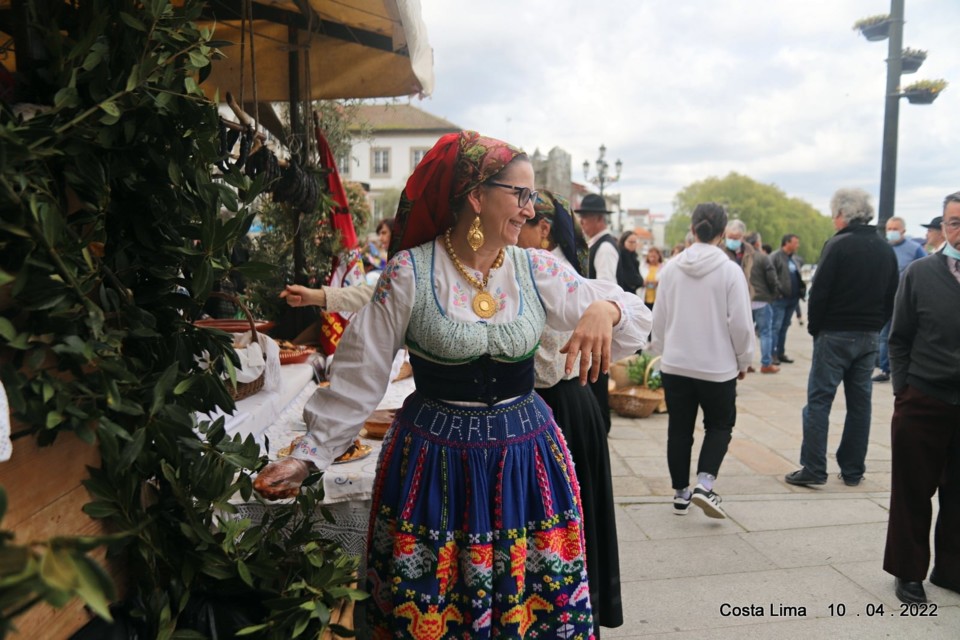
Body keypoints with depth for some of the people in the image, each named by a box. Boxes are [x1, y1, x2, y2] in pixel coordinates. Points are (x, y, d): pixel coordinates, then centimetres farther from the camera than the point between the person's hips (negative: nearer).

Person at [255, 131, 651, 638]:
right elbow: (357, 376, -6)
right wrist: (308, 454, -10)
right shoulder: (410, 273, -9)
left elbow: (632, 311, 2)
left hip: (525, 463, 3)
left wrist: (605, 310, -21)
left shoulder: (535, 270, 0)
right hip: (433, 463, -2)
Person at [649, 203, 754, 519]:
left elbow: (659, 318, 4)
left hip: (675, 364, 3)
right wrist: (743, 360, 6)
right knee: (719, 425, 16)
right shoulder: (730, 270, -12)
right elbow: (740, 323, -9)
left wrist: (662, 350, 18)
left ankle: (680, 493, 22)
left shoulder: (671, 268, -2)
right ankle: (704, 484, -2)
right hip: (718, 366, -2)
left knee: (679, 429, 13)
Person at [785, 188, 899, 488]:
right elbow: (891, 297, 11)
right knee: (859, 402, 11)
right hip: (869, 337, 6)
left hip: (835, 334, -6)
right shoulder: (886, 250, 9)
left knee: (819, 400, -2)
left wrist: (814, 328, -2)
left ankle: (813, 469, -4)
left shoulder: (838, 245, -12)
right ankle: (852, 471, 17)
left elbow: (819, 292, -14)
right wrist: (875, 325, 15)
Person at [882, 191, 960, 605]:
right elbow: (899, 339, 3)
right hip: (922, 404, -1)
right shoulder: (919, 274, -2)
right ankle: (908, 572, 24)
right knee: (912, 493, 8)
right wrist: (903, 391, -1)